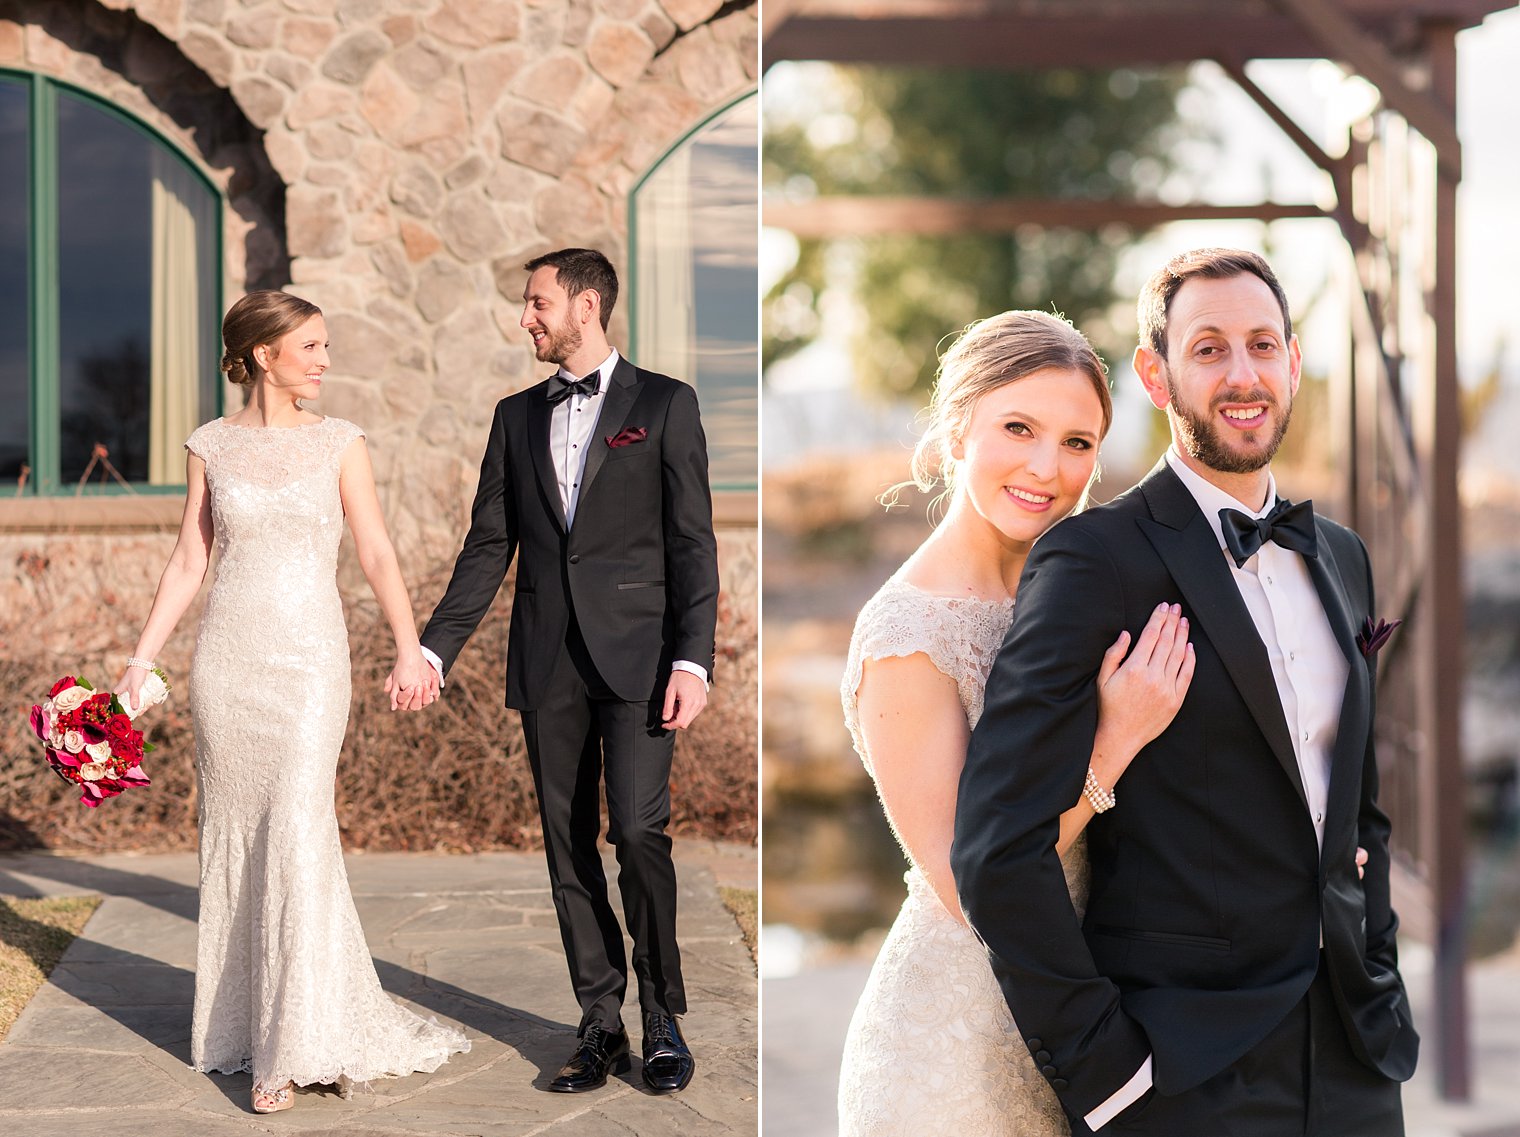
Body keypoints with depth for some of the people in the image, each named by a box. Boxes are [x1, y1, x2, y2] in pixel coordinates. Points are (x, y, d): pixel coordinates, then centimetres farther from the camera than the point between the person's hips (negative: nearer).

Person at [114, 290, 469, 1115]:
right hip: (226, 657, 2)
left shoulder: (339, 443, 2)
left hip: (309, 659, -2)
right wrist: (140, 660, 1)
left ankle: (297, 1046, -8)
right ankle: (243, 1018, 21)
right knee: (234, 836, 7)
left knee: (297, 832, -11)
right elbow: (188, 563, 8)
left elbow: (377, 553, -2)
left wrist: (408, 644, -17)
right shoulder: (211, 447, 5)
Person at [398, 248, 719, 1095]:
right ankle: (601, 1023, 14)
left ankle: (664, 1018, 3)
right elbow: (489, 547, 14)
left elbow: (693, 543, -2)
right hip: (547, 662, 4)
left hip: (636, 653, -4)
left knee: (639, 832, -12)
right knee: (569, 845, 5)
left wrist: (693, 660, -11)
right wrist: (434, 647, 5)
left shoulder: (665, 404, 2)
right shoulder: (517, 417, 15)